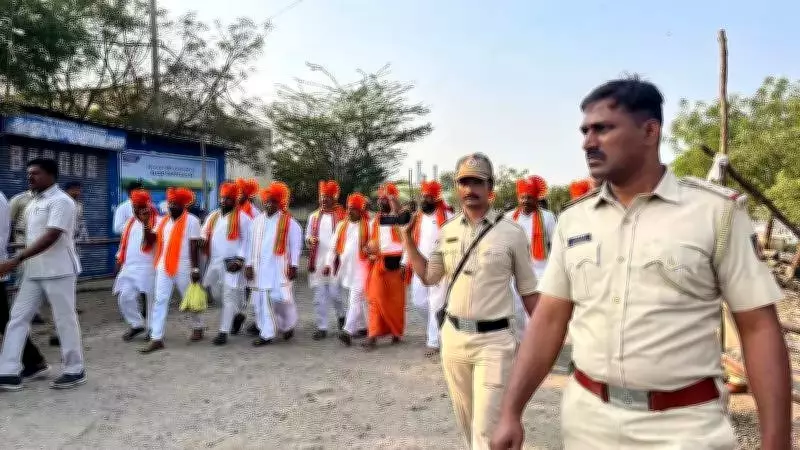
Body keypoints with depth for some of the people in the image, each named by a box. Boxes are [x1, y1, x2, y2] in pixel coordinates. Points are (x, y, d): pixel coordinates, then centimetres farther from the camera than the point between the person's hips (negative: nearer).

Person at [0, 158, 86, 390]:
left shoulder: (61, 201, -14)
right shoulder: (34, 202, 14)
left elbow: (51, 237, -23)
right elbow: (32, 236, 19)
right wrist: (22, 262, 15)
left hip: (58, 271, -9)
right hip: (33, 272, 9)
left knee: (65, 320, 0)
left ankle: (75, 371, 13)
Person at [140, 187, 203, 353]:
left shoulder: (191, 221, -7)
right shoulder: (163, 221, 12)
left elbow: (194, 246, -11)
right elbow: (155, 239, 13)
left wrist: (195, 268, -15)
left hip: (183, 268, -5)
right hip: (164, 267, 5)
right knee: (160, 301, 0)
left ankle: (198, 328, 32)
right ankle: (156, 339, 2)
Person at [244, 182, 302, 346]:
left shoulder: (289, 222, -3)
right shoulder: (258, 221, 10)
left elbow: (295, 244, -3)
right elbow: (251, 244, 12)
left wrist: (293, 266, -7)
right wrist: (249, 264, 7)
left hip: (279, 268, -4)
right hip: (260, 267, 4)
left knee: (280, 298, -6)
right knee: (261, 300, 3)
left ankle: (288, 325, 23)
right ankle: (266, 334, 13)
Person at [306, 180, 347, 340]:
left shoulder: (342, 216, -2)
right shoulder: (314, 216, 11)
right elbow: (308, 237, 16)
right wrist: (310, 240, -6)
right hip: (317, 263, 4)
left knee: (334, 293, -5)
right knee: (319, 296, 4)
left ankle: (341, 315, 26)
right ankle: (322, 327, 12)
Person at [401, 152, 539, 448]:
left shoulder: (512, 232, -7)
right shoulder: (447, 231, 5)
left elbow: (528, 291, -1)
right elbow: (428, 277, 13)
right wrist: (407, 238, 6)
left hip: (494, 340, -4)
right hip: (453, 336, 5)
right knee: (465, 418, 20)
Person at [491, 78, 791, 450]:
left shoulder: (716, 211, -7)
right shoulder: (572, 220, 2)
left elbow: (759, 328, -7)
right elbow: (549, 320, 2)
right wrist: (511, 412, -2)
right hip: (586, 416, 4)